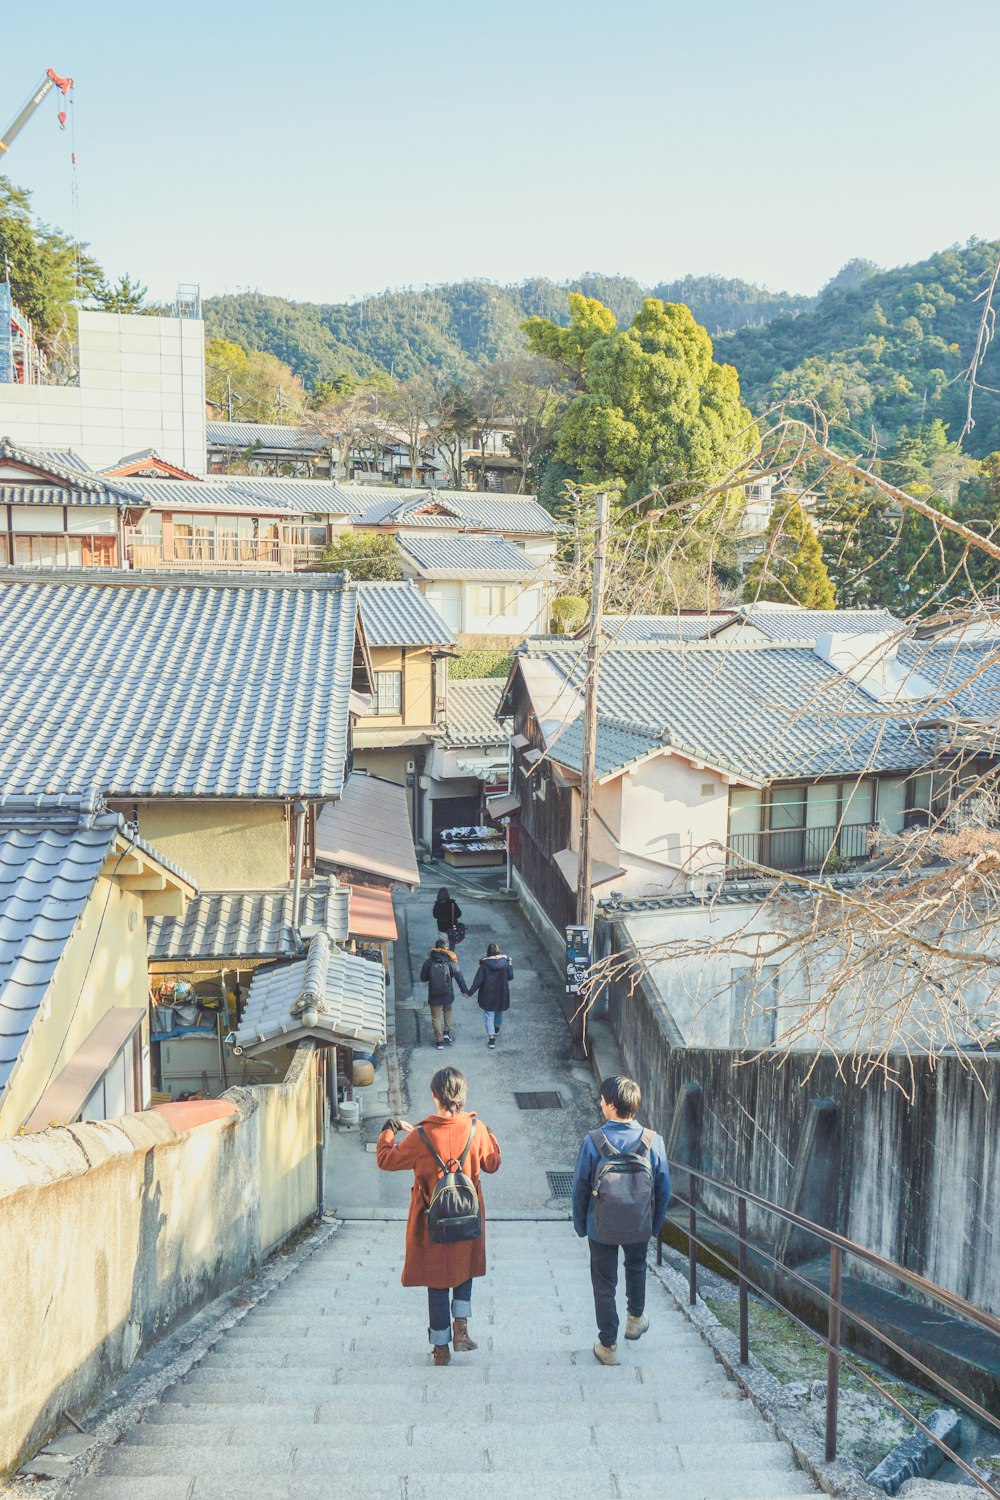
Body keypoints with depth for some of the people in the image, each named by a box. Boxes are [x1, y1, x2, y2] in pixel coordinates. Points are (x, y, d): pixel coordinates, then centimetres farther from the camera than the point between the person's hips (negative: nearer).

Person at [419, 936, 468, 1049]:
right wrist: (464, 989, -2)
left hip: (434, 995, -1)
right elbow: (459, 976, -10)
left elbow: (423, 977, -2)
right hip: (448, 994, 1)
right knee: (447, 1011, 29)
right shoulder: (450, 961, -12)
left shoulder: (429, 962, -11)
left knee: (436, 1017, 11)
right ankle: (447, 1032, 19)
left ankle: (439, 1041, 14)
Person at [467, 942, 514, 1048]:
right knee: (499, 1011, 26)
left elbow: (478, 980, -14)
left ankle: (491, 1038, -5)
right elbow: (510, 977, -1)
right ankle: (497, 1029, 49)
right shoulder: (505, 962, -9)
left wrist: (470, 991, -7)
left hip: (488, 994, -3)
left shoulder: (484, 964, -14)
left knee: (489, 1015, 3)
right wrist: (510, 965, 12)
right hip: (502, 993, 3)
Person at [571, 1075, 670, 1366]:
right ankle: (635, 1318, 48)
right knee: (636, 1266, 32)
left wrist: (580, 1225, 5)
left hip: (602, 1227, -2)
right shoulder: (653, 1141, -16)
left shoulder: (592, 1142, -22)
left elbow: (580, 1188, -11)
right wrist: (656, 1223, 11)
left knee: (604, 1284, 15)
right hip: (640, 1224, 2)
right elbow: (663, 1188, -5)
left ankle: (608, 1346, 24)